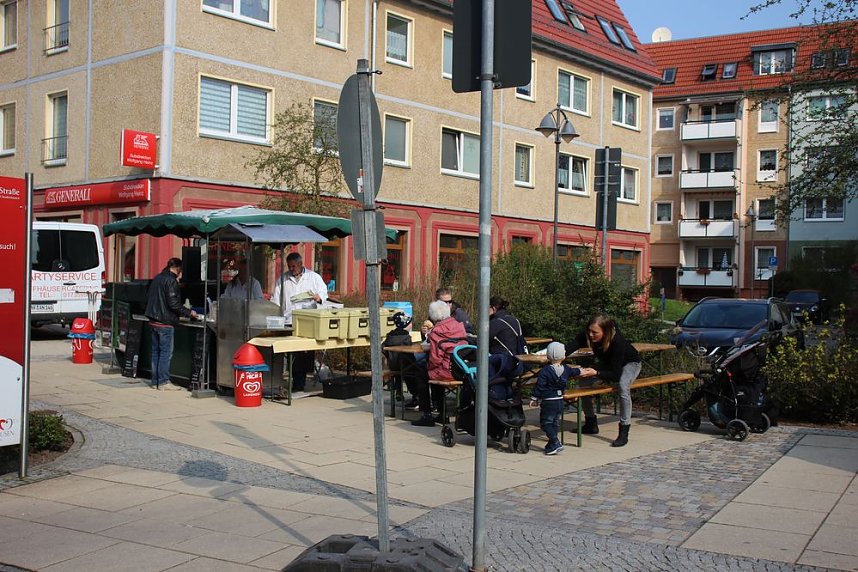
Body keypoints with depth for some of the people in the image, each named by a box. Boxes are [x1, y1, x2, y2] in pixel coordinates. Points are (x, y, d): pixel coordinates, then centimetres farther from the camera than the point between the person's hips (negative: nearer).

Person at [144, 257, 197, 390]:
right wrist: (189, 312, -10)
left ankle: (155, 381, 16)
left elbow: (149, 300, 20)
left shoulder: (156, 279, 13)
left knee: (156, 351, 12)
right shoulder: (171, 281, -14)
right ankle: (163, 381, -1)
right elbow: (173, 303, -19)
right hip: (165, 322, -9)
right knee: (166, 352, -3)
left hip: (153, 321, 9)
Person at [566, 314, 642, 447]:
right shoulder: (587, 336, -27)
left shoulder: (617, 341, -41)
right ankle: (591, 425, 8)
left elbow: (615, 375, -40)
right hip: (607, 363, 6)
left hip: (630, 363, -6)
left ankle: (624, 433, -29)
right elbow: (570, 347, -40)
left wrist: (596, 373, -54)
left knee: (623, 385, -36)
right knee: (583, 382, -10)